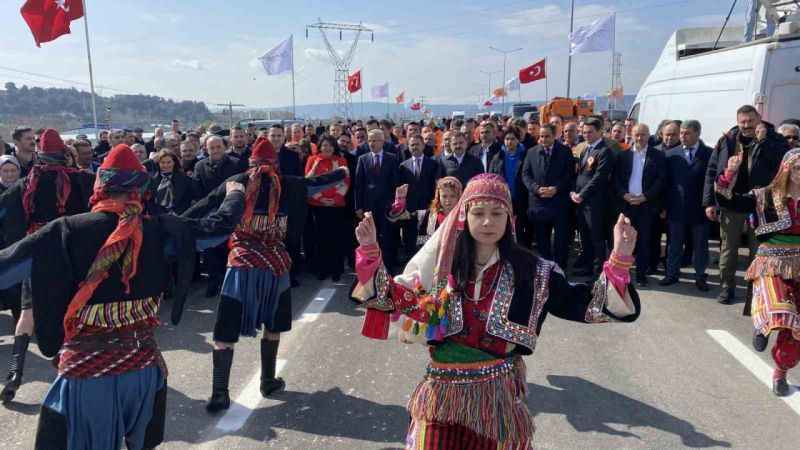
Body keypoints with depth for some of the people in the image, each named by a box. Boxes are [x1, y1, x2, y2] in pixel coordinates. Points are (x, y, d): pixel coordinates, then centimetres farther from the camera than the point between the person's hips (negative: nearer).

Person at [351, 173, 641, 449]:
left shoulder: (530, 270, -6)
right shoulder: (441, 262, -4)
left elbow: (585, 305, -7)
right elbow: (389, 298, -3)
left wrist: (619, 258, -19)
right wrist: (370, 249, -14)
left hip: (499, 394, 0)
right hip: (444, 393, 1)